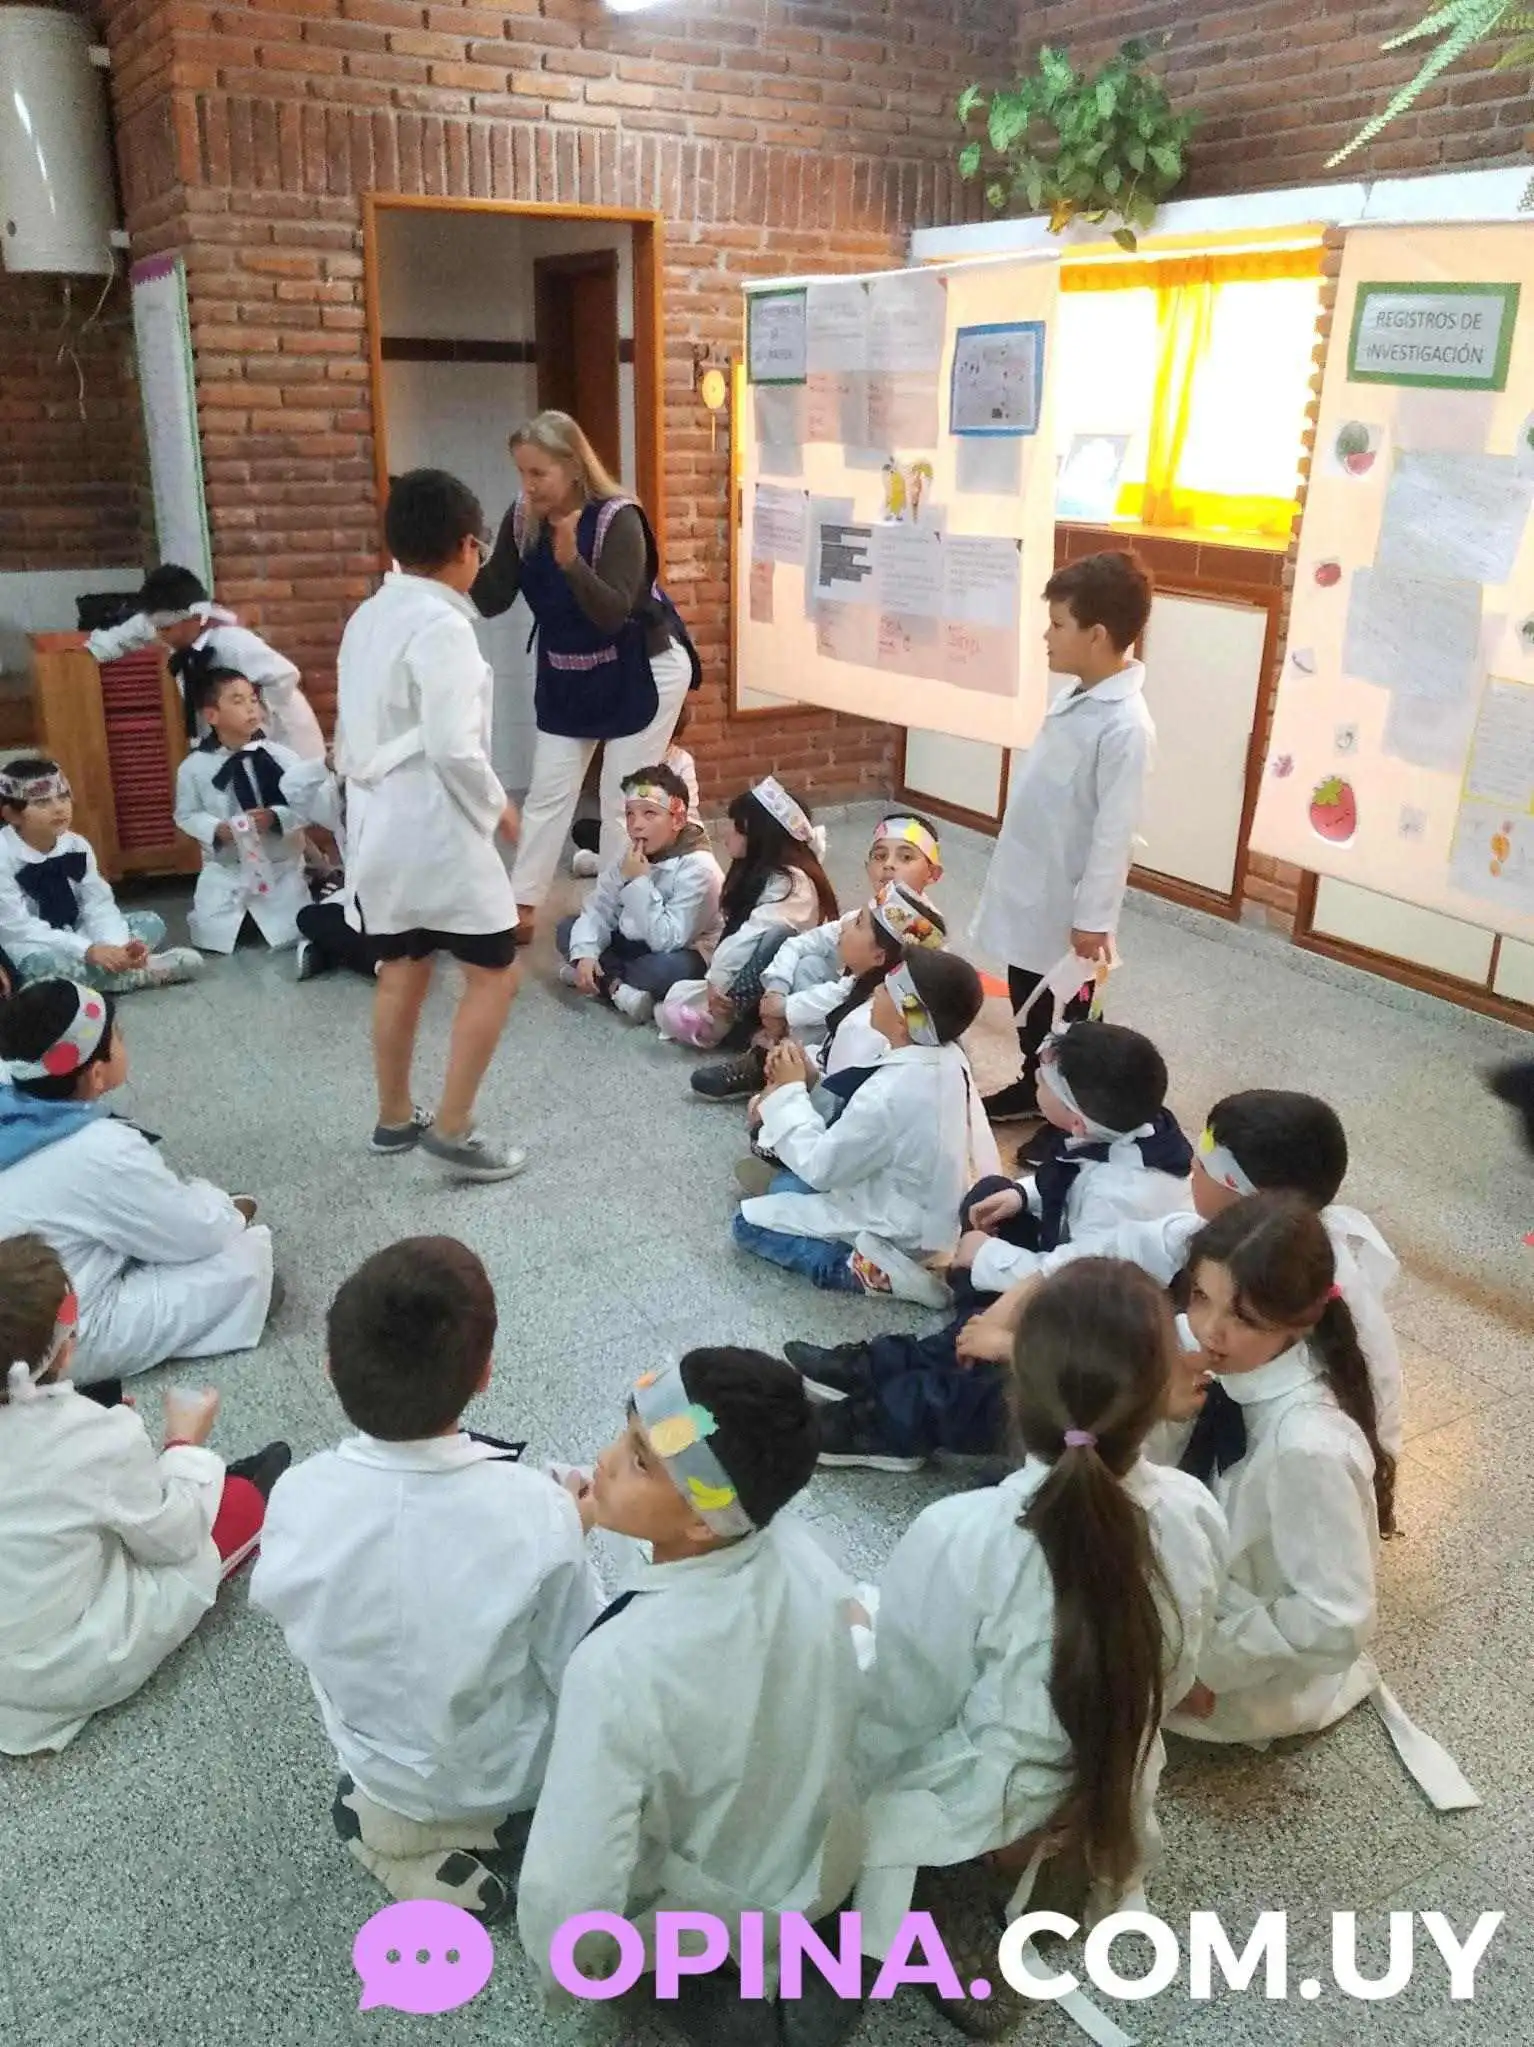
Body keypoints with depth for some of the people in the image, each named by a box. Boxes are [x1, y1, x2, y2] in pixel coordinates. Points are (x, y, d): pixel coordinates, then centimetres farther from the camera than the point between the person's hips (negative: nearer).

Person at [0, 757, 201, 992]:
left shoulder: (77, 846, -1)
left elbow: (98, 905, -4)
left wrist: (120, 946, -26)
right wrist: (88, 950, -35)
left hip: (71, 935, 6)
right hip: (24, 950, -6)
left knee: (150, 923, -3)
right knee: (41, 962, -41)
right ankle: (139, 972, -24)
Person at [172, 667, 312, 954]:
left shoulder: (282, 757, -8)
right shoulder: (194, 766, -7)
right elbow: (186, 815, 0)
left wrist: (275, 817, -23)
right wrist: (216, 829, -19)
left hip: (281, 867, 0)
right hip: (225, 871, 1)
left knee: (292, 936, -2)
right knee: (212, 940, -2)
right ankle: (241, 918, 32)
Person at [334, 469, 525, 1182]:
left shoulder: (366, 618, 10)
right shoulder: (442, 626, -17)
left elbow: (354, 732, 15)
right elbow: (453, 748, -23)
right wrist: (496, 807, -8)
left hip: (377, 822, 9)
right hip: (436, 825, -9)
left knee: (401, 971, 19)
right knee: (495, 973, 1)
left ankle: (394, 1118, 29)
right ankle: (452, 1130, 1)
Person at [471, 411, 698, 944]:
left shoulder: (618, 519, -25)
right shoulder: (522, 520, -9)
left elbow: (613, 614, -32)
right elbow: (492, 602, -10)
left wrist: (571, 560, -46)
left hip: (641, 671, -6)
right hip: (566, 675, 6)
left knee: (623, 800, 0)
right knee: (547, 793, 9)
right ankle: (521, 910, 18)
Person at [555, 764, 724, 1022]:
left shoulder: (698, 868, -25)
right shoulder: (630, 856, -3)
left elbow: (667, 941, -30)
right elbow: (599, 909, -4)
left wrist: (639, 882, -31)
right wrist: (584, 954, -21)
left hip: (684, 956, -7)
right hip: (634, 943, 7)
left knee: (670, 967, -40)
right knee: (567, 929, -3)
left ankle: (603, 979, -13)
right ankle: (618, 987, -19)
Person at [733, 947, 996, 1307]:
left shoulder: (889, 1094, -34)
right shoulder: (949, 1059, -8)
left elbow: (819, 1168, -20)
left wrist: (789, 1092, -10)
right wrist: (808, 1078, -7)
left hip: (899, 1232, -9)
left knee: (749, 1222, 1)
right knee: (787, 1185, 22)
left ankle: (863, 1269, -8)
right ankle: (876, 1261, 11)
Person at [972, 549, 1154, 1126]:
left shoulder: (1125, 725, -25)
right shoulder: (1074, 695, 2)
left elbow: (1114, 831, -23)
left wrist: (1093, 917, -20)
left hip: (1066, 900, -8)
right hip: (1031, 883, 9)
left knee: (1062, 1019, 8)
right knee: (1027, 1003, 23)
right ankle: (1028, 1091, 41)